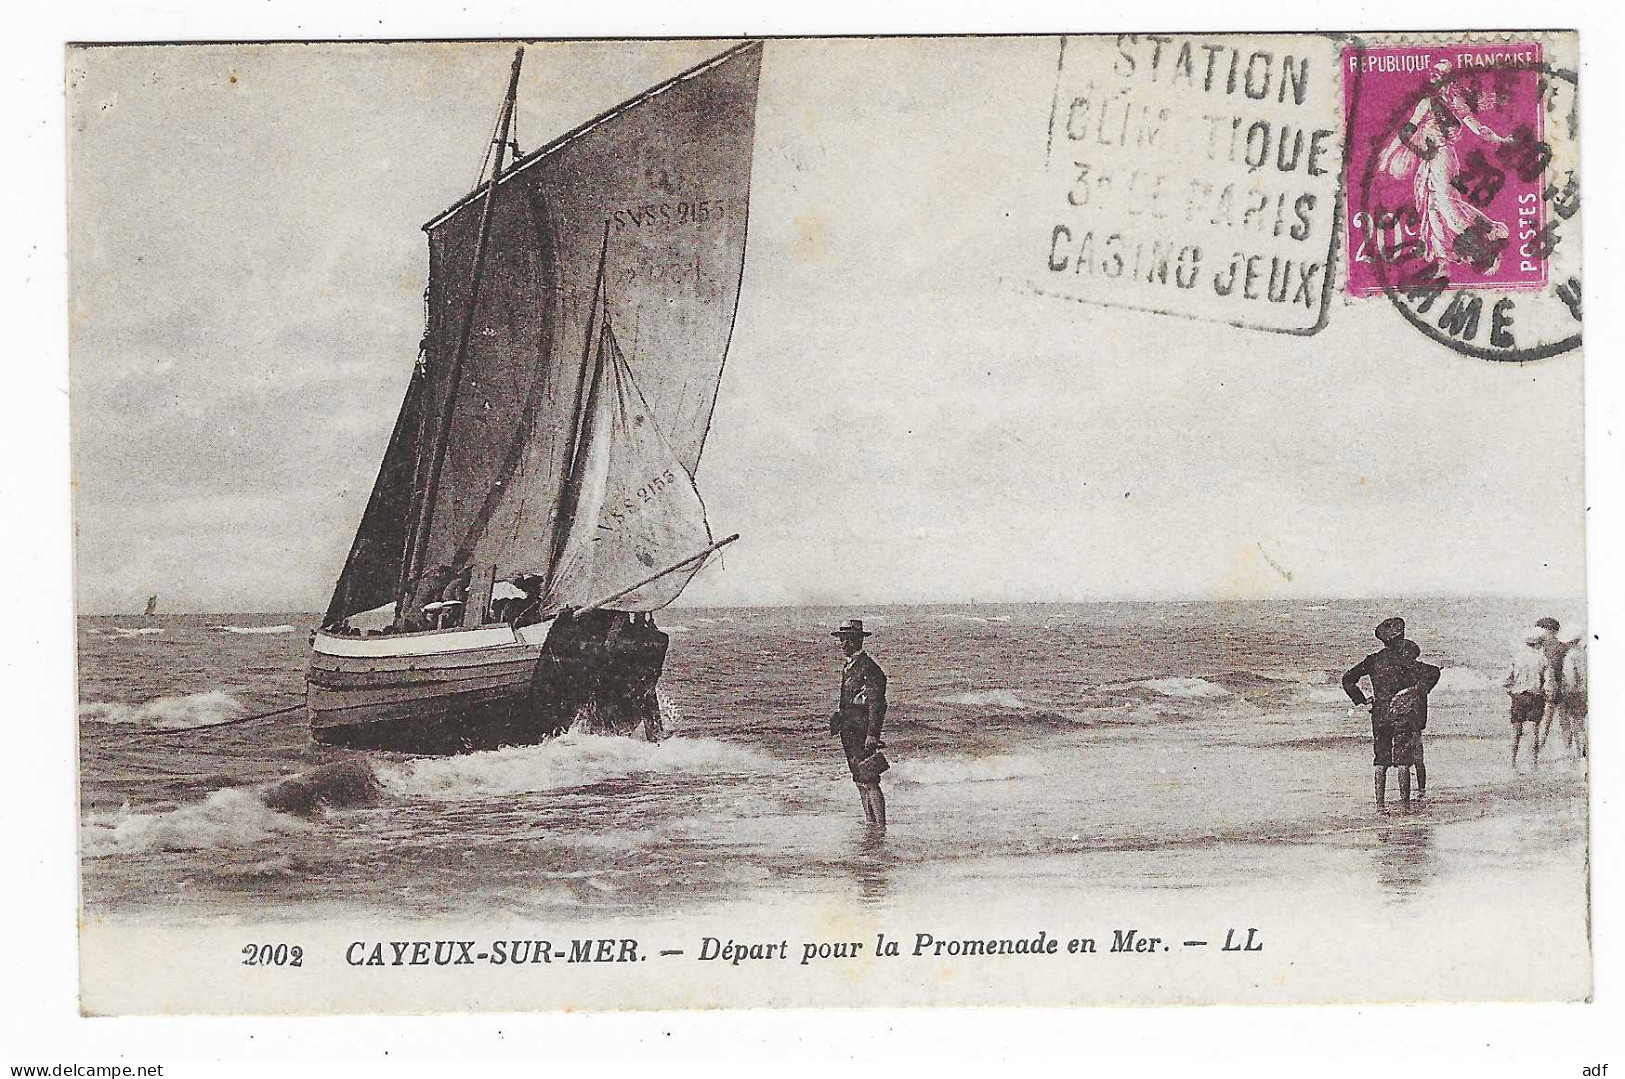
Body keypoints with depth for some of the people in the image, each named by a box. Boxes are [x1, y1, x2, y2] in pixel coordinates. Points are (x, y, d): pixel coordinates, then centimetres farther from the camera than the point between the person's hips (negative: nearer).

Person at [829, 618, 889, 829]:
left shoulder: (868, 668, -15)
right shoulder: (848, 667, 15)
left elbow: (876, 705, -18)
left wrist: (872, 735, -22)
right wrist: (838, 718, 19)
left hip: (863, 731, -10)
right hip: (849, 731, 10)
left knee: (869, 780, -9)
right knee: (859, 780, 13)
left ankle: (880, 826, -7)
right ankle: (869, 822, 20)